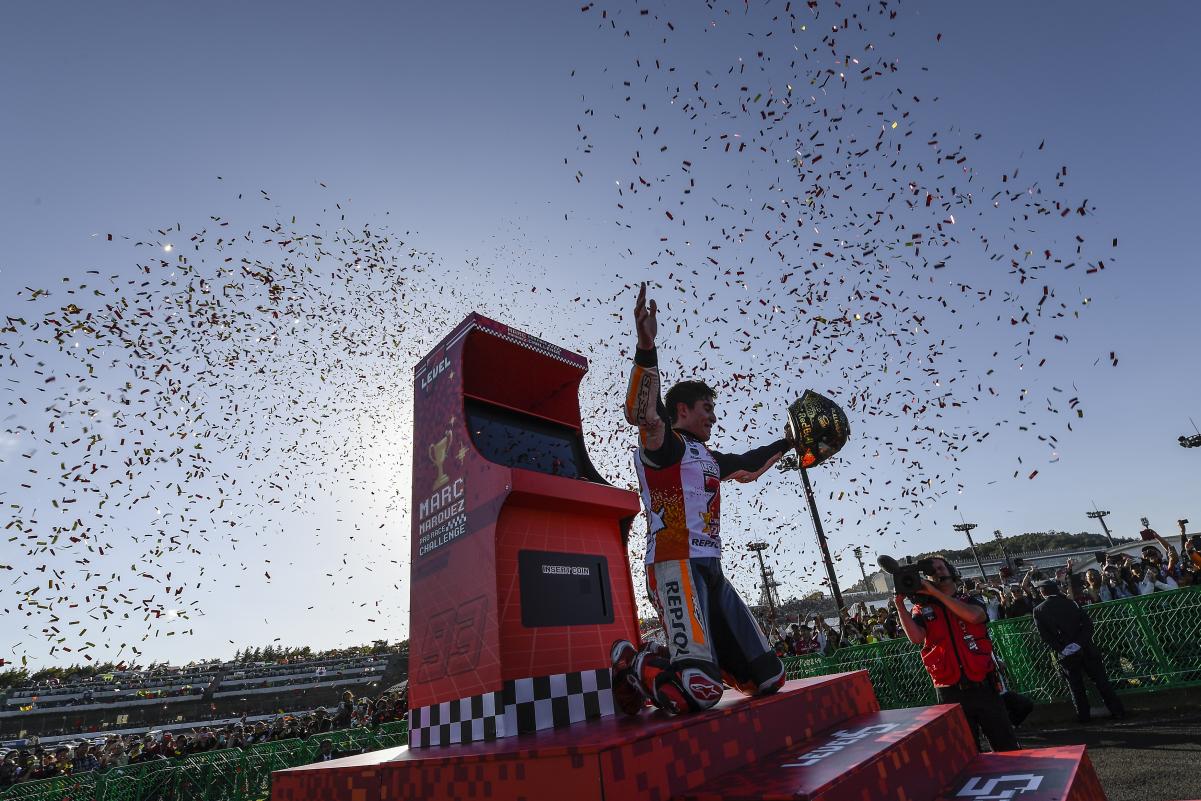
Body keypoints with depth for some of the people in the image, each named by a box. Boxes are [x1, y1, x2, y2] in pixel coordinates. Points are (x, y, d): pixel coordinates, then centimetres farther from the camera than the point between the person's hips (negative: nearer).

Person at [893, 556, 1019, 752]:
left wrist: (935, 592, -19)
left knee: (1008, 748, 11)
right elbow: (916, 637, -15)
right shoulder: (922, 609, 3)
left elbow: (973, 616, -19)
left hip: (983, 687, 0)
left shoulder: (970, 601, 5)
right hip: (950, 694, 0)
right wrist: (900, 604, -23)